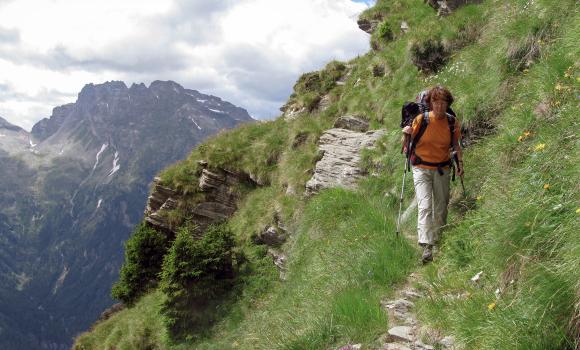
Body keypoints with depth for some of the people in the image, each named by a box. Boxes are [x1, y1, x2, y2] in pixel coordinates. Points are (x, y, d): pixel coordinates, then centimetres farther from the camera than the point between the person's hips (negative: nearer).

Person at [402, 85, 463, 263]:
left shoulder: (452, 122, -1)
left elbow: (455, 144, 12)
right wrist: (407, 135, -21)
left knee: (441, 207, 10)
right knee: (425, 206, -15)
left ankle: (438, 243, 27)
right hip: (422, 168, -3)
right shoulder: (421, 119, -9)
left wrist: (460, 162, 0)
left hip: (442, 169, 3)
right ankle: (426, 247, -20)